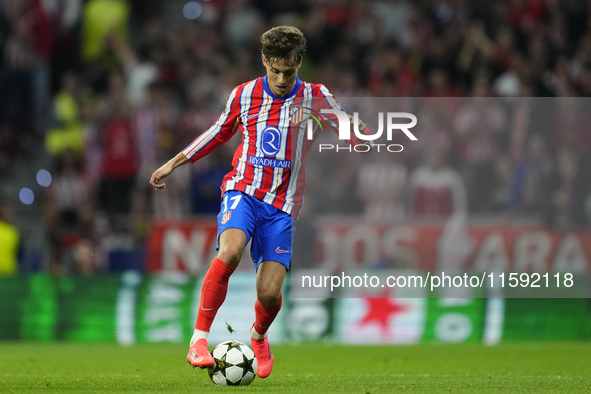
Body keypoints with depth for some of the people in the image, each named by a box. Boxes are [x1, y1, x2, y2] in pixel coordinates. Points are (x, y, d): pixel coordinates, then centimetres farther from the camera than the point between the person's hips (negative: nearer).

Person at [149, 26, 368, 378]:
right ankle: (199, 340, -24)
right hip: (243, 191, 0)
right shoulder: (244, 95, 5)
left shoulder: (315, 98, 0)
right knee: (230, 251, -32)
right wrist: (174, 163, 24)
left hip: (283, 207, 0)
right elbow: (220, 132, 22)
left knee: (269, 293, -10)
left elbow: (357, 137, 9)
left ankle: (259, 338, 27)